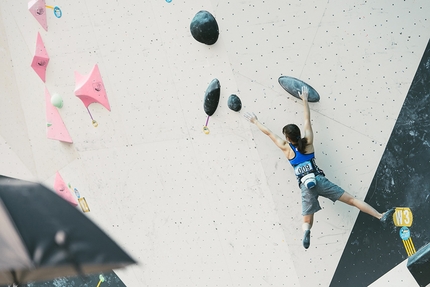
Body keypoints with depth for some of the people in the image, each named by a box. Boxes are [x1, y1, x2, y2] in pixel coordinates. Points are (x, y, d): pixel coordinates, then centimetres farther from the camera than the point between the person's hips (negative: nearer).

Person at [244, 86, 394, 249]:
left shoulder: (286, 149, 6)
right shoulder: (308, 142, 8)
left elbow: (268, 132, 16)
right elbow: (307, 120, 19)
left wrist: (255, 121, 27)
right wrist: (305, 100, 30)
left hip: (306, 187, -1)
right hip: (319, 180, 1)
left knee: (307, 222, 2)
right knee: (351, 199, 1)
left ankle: (306, 231, -33)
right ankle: (380, 216, -6)